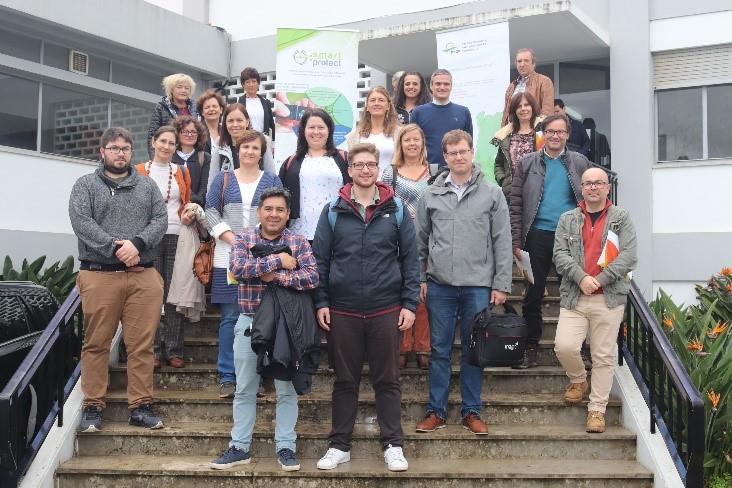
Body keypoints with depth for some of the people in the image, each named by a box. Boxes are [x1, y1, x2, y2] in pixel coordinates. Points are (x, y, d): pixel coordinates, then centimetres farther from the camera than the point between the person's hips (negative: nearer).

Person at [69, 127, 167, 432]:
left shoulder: (147, 187, 17)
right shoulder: (85, 185, 9)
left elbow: (160, 219, 4)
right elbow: (81, 222, -5)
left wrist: (137, 243, -13)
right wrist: (115, 248, -15)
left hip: (143, 276, 2)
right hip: (99, 275, -2)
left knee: (142, 344, 1)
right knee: (96, 344, 2)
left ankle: (141, 406, 8)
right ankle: (93, 407, 11)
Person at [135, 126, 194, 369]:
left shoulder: (182, 172, 14)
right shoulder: (139, 171, 8)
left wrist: (188, 216, -2)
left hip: (176, 237, 1)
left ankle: (174, 351, 5)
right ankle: (153, 350, 5)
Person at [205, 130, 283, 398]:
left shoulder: (272, 180, 12)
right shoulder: (223, 179, 13)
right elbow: (211, 212, 4)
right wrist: (233, 239, -10)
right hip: (228, 258, 0)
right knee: (229, 318, 0)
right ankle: (227, 376, 7)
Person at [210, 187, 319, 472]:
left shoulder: (298, 242, 0)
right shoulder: (243, 239, 2)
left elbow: (312, 278, -13)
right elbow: (238, 269, -17)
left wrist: (276, 276, -19)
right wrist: (278, 261, -18)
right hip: (249, 322, 1)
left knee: (287, 389, 5)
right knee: (244, 389, 8)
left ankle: (285, 448, 15)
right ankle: (239, 448, 17)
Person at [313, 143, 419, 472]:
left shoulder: (395, 209, 3)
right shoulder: (333, 211, 3)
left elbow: (410, 258, 3)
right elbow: (320, 258, 4)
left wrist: (410, 304, -2)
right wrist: (321, 302, -2)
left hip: (387, 310, 0)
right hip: (342, 311, 0)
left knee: (388, 380, 7)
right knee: (345, 380, 10)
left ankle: (393, 445, 17)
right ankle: (339, 445, 21)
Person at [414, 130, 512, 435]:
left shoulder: (492, 193, 3)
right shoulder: (431, 195, 6)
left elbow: (502, 242, 2)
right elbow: (420, 240, 10)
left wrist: (501, 284, -3)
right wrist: (420, 278, 3)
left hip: (479, 285, -1)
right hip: (439, 285, 1)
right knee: (439, 350, 7)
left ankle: (471, 411, 18)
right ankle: (436, 411, 16)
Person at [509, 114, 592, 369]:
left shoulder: (580, 163, 9)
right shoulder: (528, 163, 6)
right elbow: (516, 204, 3)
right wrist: (516, 241, -5)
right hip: (539, 235, 0)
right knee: (533, 295, 3)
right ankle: (531, 348, 13)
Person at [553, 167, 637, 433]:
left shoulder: (622, 218, 6)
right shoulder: (568, 219, 12)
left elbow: (628, 256, -3)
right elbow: (560, 254, 1)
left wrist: (599, 280, -13)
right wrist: (581, 277, -15)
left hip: (609, 298, -1)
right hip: (574, 297, 1)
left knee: (604, 356, 2)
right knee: (564, 346, -13)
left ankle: (597, 409, 12)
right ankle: (578, 380, 18)